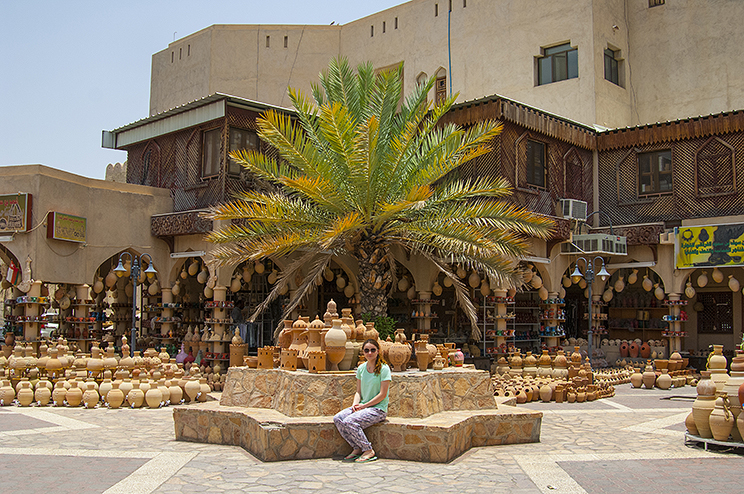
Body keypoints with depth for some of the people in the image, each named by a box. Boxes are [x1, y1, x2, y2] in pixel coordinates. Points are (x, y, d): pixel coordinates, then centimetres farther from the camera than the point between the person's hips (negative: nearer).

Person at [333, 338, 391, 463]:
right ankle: (357, 448, -4)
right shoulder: (361, 368, 10)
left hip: (378, 408, -7)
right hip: (362, 407, 7)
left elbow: (382, 394, -12)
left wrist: (364, 406, -14)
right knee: (337, 418, -16)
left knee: (349, 421, -27)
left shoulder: (384, 369, -9)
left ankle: (369, 451, -11)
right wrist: (355, 404, -6)